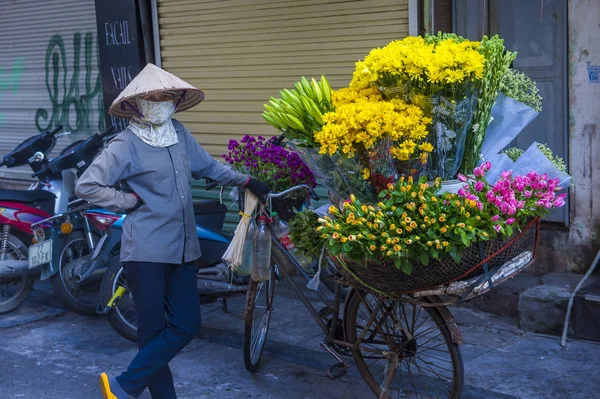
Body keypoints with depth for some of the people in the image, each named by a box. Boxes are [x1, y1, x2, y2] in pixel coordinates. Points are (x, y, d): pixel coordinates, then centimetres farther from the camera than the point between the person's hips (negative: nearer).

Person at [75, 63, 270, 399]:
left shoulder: (179, 133, 10)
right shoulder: (127, 144, -9)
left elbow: (208, 166, 24)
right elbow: (87, 186, -12)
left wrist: (246, 181, 19)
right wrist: (131, 201, -11)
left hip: (184, 248, 7)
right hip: (147, 251, -7)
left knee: (186, 325, 4)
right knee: (154, 330, 0)